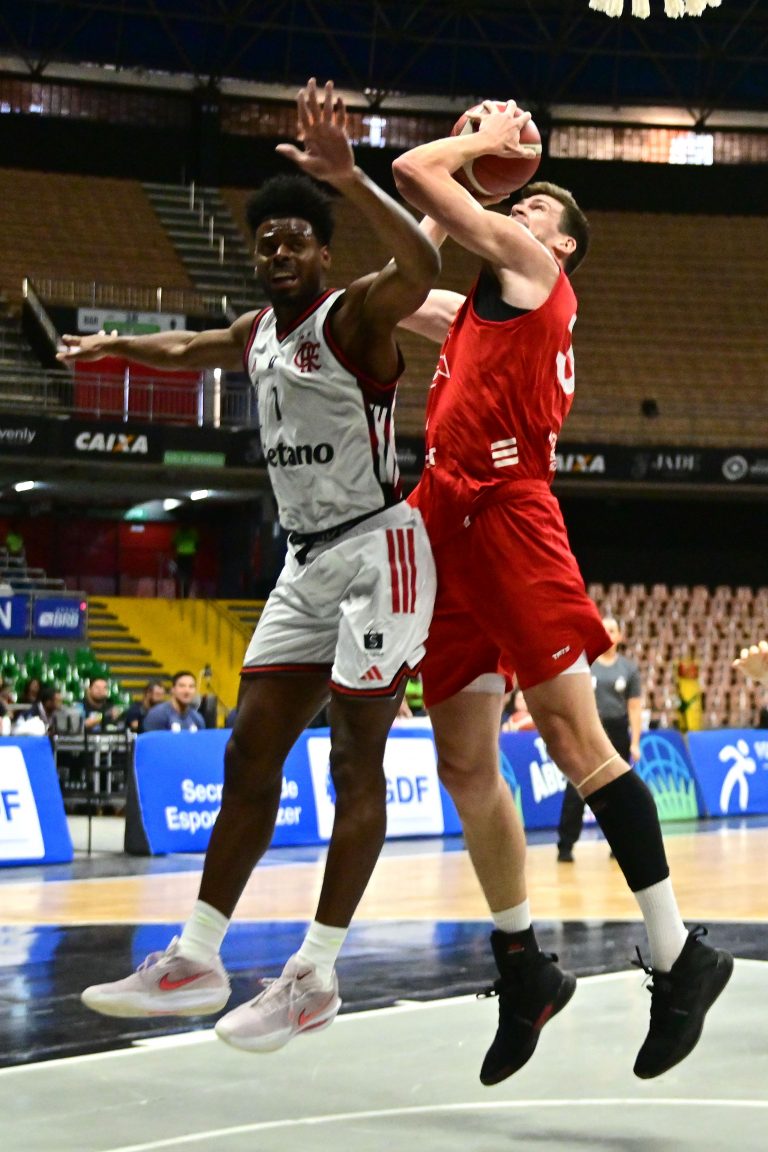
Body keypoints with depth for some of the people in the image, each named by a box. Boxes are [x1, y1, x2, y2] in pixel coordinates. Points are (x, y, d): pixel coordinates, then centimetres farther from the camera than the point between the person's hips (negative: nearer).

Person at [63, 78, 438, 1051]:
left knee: (356, 762, -6)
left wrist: (351, 180, -46)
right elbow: (189, 348, 38)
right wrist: (115, 346, 44)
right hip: (306, 562, 8)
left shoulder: (354, 316, -11)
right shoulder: (260, 332, 14)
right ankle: (195, 960, 13)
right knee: (249, 756, 7)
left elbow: (420, 270, -35)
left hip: (376, 550, -8)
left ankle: (315, 976, -2)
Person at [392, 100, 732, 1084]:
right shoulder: (478, 306, 27)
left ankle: (678, 956, -14)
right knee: (463, 761, 6)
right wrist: (483, 157, 36)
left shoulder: (532, 265, 4)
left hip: (507, 515, -9)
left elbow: (413, 171, -1)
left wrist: (483, 142, 19)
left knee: (571, 736, -15)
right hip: (450, 524, 9)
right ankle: (522, 969, 14)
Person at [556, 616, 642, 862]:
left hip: (617, 732, 2)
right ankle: (565, 846, -5)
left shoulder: (629, 668, 5)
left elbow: (634, 707, 4)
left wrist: (635, 743, -2)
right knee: (576, 791, -7)